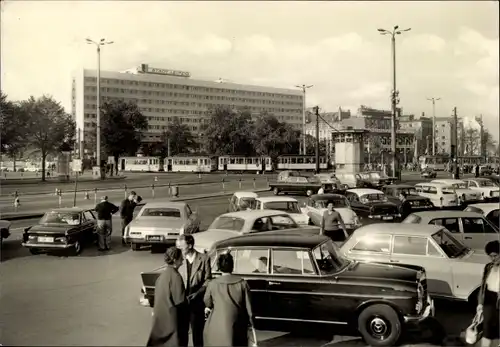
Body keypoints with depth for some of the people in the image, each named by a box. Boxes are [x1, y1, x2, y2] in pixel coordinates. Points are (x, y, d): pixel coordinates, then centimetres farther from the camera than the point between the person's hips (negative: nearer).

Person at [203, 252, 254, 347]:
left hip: (217, 327, -1)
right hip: (237, 325, 1)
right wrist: (250, 320, 15)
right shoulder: (242, 283, -5)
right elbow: (248, 304, 0)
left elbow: (207, 302, 10)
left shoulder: (212, 284, -6)